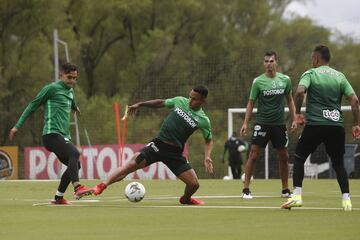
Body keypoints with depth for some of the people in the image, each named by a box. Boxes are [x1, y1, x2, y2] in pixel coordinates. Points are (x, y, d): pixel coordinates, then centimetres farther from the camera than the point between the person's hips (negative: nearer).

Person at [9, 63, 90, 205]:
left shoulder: (70, 91, 20)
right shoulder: (51, 88, -4)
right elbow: (33, 106, 0)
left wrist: (75, 108, 68)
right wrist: (17, 126, -1)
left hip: (63, 136, 9)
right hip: (52, 134, -9)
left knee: (75, 165, 10)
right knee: (74, 153, -30)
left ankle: (58, 197, 19)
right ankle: (77, 188, -43)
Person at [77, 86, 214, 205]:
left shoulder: (203, 120, -5)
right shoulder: (180, 101, 1)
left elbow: (208, 140, 8)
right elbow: (161, 103, 19)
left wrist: (207, 157, -10)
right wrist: (140, 104, 19)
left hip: (174, 153, -1)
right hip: (158, 144, 1)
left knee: (194, 184, -8)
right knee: (130, 165, -19)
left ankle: (185, 199, 30)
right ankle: (100, 187, -22)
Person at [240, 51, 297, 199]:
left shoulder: (285, 80, 4)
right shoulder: (258, 81, -4)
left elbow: (289, 100, 15)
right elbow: (251, 103, 2)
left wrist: (294, 119, 7)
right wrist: (245, 123, -5)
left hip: (279, 124, 3)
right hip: (262, 123, -3)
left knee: (283, 157, 6)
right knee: (253, 155, -10)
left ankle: (285, 190, 19)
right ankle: (246, 189, -6)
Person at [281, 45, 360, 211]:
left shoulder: (310, 74, 0)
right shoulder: (340, 76, 11)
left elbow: (300, 91, -19)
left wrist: (298, 113, -6)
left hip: (315, 124, -3)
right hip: (336, 125, 3)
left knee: (299, 157, 12)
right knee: (338, 163, 13)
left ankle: (297, 195, -1)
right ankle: (346, 199, 0)